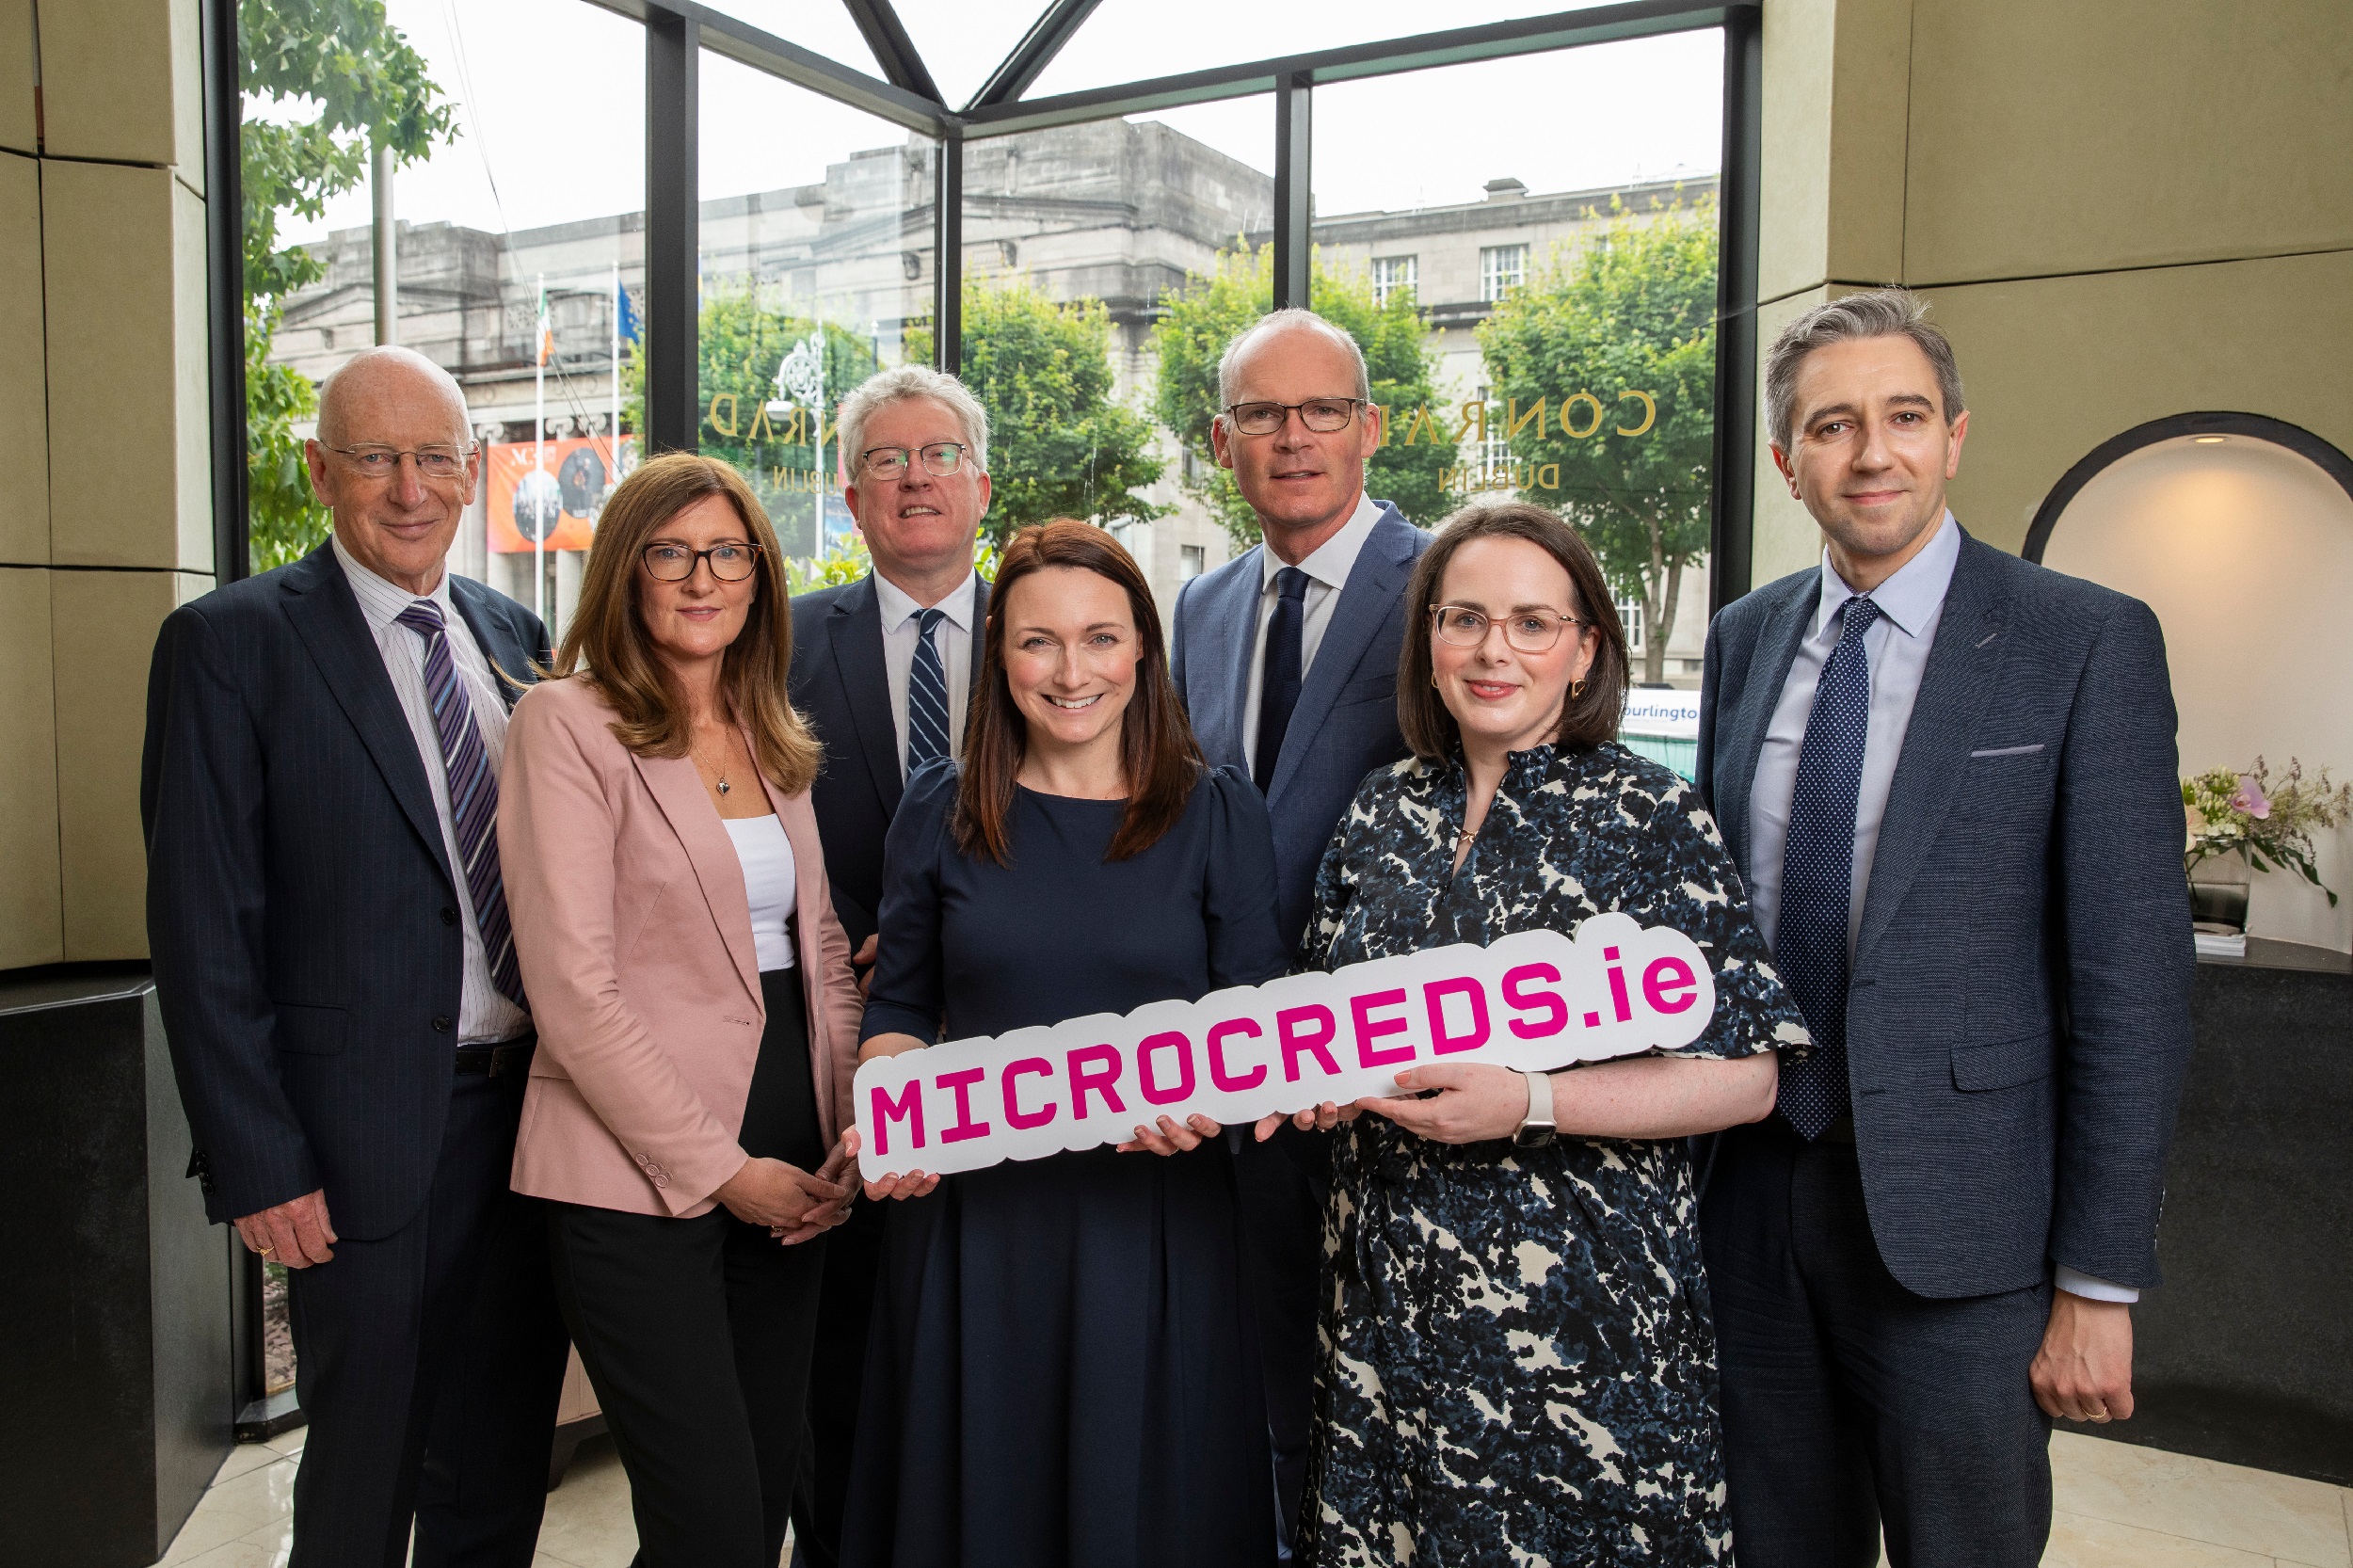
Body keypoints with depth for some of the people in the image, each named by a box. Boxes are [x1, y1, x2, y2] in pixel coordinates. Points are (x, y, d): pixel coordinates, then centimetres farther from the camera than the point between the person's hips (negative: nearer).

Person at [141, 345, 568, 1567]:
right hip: (370, 1133, -5)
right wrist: (256, 1167, -13)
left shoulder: (516, 637, 9)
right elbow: (203, 930, -10)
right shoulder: (232, 641, -7)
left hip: (535, 1110, 5)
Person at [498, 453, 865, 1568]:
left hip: (790, 1171, 6)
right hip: (638, 1182, -6)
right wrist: (717, 1167, -13)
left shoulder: (772, 741, 13)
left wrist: (855, 1131, 0)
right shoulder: (568, 722, -7)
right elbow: (573, 988, -13)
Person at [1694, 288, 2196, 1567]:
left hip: (1953, 1225, -4)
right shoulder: (1742, 641, 6)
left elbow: (2132, 979, -10)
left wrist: (2099, 1281, -11)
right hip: (1749, 1201, 4)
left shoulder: (2089, 644, -8)